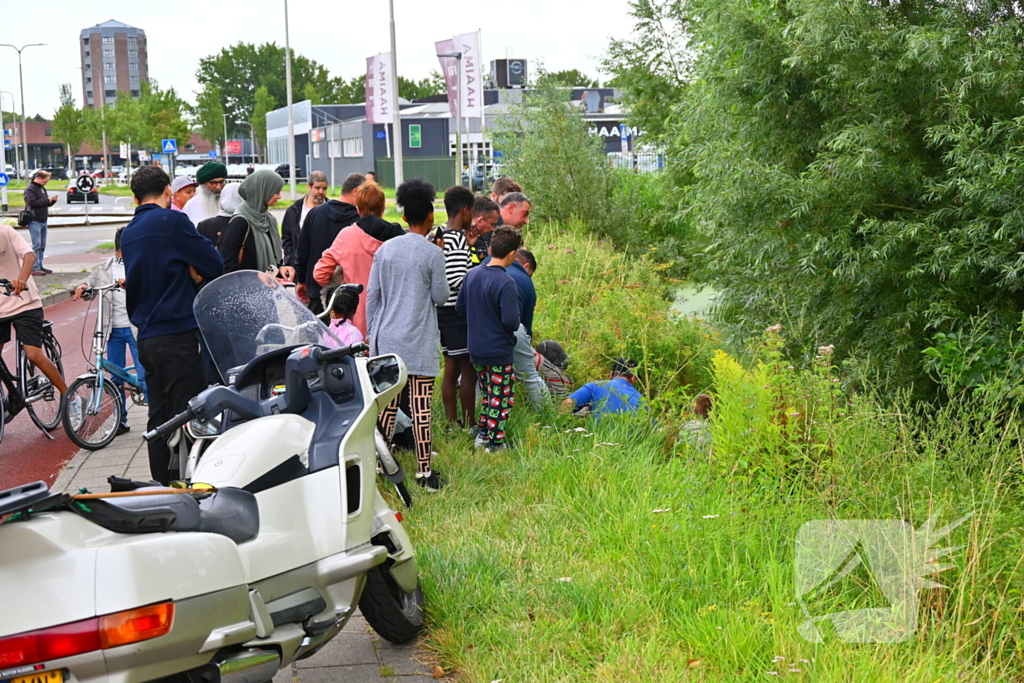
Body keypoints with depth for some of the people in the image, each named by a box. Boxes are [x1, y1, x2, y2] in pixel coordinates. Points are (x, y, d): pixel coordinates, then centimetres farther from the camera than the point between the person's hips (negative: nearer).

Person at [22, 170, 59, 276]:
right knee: (36, 244, -11)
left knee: (42, 245, 11)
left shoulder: (42, 189, 16)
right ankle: (34, 268, -11)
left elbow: (46, 203, 22)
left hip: (43, 221, 9)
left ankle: (40, 266, 17)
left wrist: (52, 200, 1)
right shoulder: (30, 189, -9)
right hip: (34, 221, -9)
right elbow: (32, 202, -22)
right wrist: (46, 200, -16)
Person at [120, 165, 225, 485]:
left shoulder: (128, 233, 14)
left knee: (160, 417, 13)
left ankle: (162, 485, 18)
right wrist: (195, 269, 9)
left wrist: (188, 271, 5)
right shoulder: (172, 221, -10)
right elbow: (215, 266, -10)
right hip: (178, 334, -8)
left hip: (147, 336, 8)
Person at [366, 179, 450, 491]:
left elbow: (371, 295, 8)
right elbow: (441, 296, -1)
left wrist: (372, 333, 17)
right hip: (419, 342, -5)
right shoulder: (433, 254, -8)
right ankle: (424, 471, 2)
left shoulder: (385, 249, 6)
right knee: (421, 406, -2)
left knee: (387, 402, 12)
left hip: (386, 339, 5)